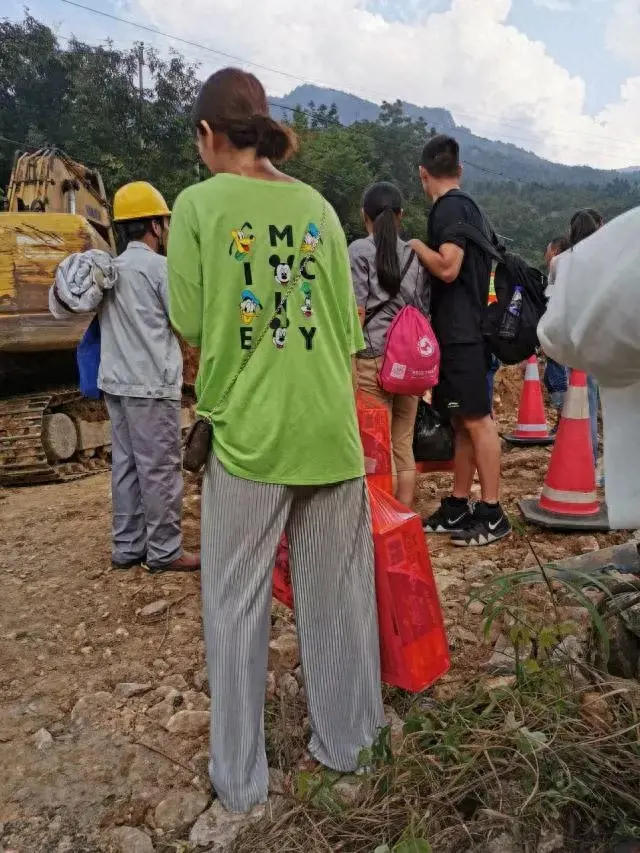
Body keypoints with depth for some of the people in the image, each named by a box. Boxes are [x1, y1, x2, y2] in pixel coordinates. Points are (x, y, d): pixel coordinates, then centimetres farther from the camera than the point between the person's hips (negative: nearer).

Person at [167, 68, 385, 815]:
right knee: (333, 596, 16)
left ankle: (240, 778, 24)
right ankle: (343, 741, 33)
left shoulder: (198, 205, -4)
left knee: (236, 606, 11)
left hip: (248, 434, -3)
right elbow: (347, 331, 7)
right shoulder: (318, 206, 6)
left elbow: (189, 327, -5)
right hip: (329, 431, 4)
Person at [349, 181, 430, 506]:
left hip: (373, 357, -5)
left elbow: (357, 312, -8)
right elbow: (424, 310, 10)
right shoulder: (415, 254, 11)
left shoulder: (359, 250, -2)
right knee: (404, 443, 11)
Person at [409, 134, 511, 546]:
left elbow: (447, 268, -21)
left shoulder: (450, 207, -11)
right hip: (467, 330, 10)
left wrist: (415, 244, -8)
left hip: (459, 333, -10)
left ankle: (492, 513, 0)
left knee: (477, 420, -6)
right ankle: (458, 507, 17)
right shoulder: (470, 207, 18)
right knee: (463, 422, 10)